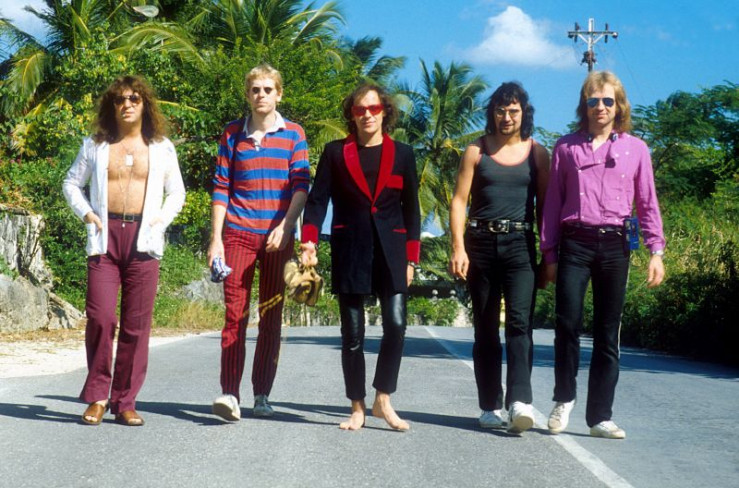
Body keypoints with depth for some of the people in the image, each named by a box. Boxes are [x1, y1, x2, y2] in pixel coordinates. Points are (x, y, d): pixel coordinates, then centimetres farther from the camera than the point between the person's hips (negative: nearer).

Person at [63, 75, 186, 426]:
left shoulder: (161, 148, 13)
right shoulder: (96, 146, 13)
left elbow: (176, 193, 20)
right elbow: (72, 182, 20)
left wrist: (162, 219, 3)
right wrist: (86, 212, 4)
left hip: (143, 239, 0)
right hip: (105, 237, 0)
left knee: (136, 325, -1)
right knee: (100, 317, -11)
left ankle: (125, 402, 7)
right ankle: (97, 396, 3)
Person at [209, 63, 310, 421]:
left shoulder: (293, 134, 7)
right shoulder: (233, 134, 9)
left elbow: (301, 185, 0)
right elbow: (221, 188, 7)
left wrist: (286, 226, -14)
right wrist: (216, 238, 1)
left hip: (277, 237, 0)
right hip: (238, 234, 0)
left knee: (271, 318, 4)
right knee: (234, 314, -7)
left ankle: (262, 396, 11)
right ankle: (229, 394, -11)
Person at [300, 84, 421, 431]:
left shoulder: (402, 154, 10)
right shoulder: (335, 152, 8)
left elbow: (411, 209, 11)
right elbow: (317, 200, 4)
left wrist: (411, 258, 5)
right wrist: (309, 240, -11)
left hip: (390, 251, 1)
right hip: (349, 251, 0)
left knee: (396, 325, -12)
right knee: (352, 334, 1)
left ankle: (383, 400, 2)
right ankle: (357, 408, 10)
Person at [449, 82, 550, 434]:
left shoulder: (537, 153, 9)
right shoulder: (477, 151, 8)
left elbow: (544, 206, 9)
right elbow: (459, 201, 3)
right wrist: (458, 248, -7)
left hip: (519, 244, -1)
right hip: (481, 242, 1)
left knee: (519, 320, -16)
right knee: (485, 328, 4)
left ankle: (520, 401, -25)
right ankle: (490, 407, 9)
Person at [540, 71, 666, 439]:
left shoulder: (635, 149, 9)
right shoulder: (566, 147, 9)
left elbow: (648, 203, 9)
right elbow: (553, 203, 10)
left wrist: (656, 251, -1)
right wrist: (550, 254, 5)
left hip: (615, 245, 1)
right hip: (575, 243, -1)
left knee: (608, 332, 3)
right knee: (568, 322, -14)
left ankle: (600, 416, 9)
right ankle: (564, 398, 8)